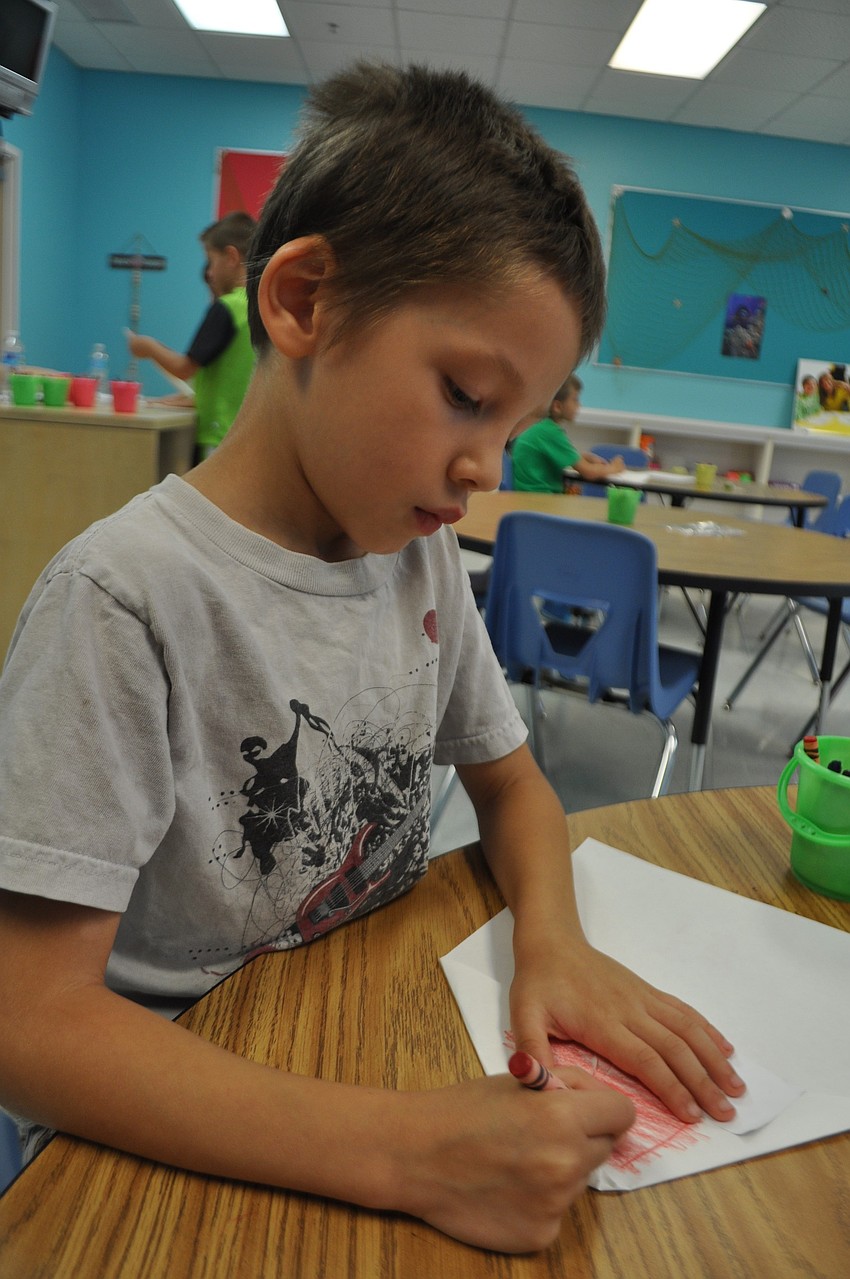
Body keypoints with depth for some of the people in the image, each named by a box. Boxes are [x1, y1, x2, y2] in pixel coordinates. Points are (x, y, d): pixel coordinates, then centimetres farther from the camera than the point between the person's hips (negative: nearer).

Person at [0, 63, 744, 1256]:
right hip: (174, 1142, -5)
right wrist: (402, 1150, -32)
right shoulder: (130, 595, -22)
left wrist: (554, 938, -11)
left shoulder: (423, 555, -2)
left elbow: (508, 776, 9)